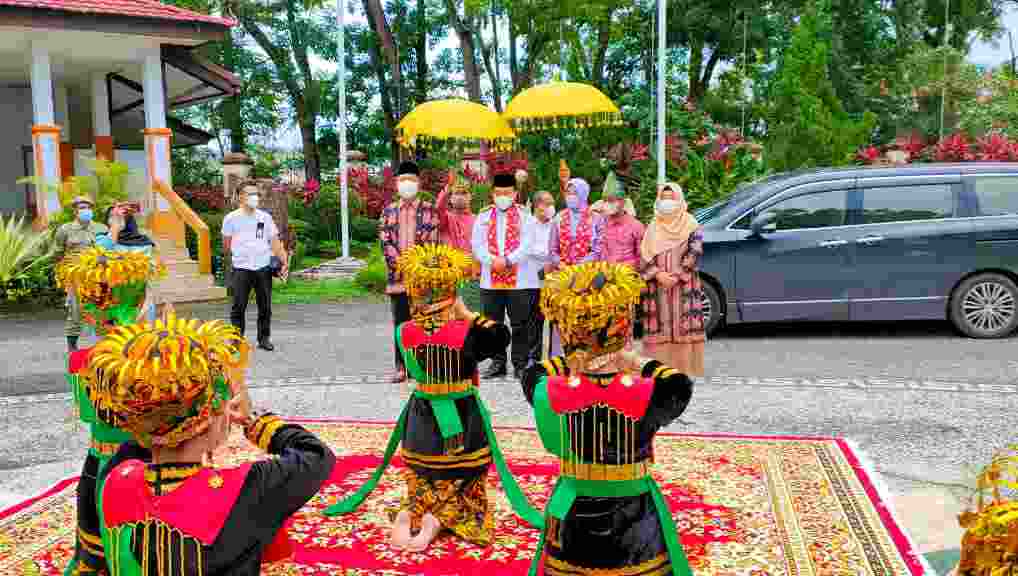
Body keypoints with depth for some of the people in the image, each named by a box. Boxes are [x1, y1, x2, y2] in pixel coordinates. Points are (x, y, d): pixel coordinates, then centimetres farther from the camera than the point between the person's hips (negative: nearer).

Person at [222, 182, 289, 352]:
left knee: (265, 306, 7)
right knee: (239, 307, 0)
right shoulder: (231, 218, 2)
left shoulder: (265, 217, 8)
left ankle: (264, 338, 18)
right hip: (241, 269, -2)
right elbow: (226, 245, 10)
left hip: (264, 268, 2)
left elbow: (275, 242, 6)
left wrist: (284, 261, -3)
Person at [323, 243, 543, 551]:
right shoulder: (465, 333, -19)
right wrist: (468, 314, -1)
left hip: (421, 419, 3)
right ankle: (438, 520, -14)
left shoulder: (405, 332, -11)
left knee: (423, 485, 22)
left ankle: (408, 514, -7)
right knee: (465, 490, 13)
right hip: (463, 420, -3)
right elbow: (502, 336, -4)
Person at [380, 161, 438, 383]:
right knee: (400, 323, 4)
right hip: (397, 276, 2)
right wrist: (399, 265, -9)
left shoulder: (429, 209, 6)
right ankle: (401, 367, 11)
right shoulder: (388, 211, 13)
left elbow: (431, 240, -2)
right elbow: (385, 241, 4)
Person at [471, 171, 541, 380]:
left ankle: (520, 364, 9)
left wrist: (507, 261, -18)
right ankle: (498, 363, 18)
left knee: (520, 324, 0)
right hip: (490, 280, 3)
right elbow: (477, 245, 3)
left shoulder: (524, 216, 4)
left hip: (520, 279, -3)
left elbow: (527, 245, -7)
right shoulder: (483, 216, 12)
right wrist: (492, 261, -14)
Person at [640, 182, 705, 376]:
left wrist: (677, 276, -14)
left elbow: (694, 253, -5)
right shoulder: (653, 227, 11)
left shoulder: (690, 225, 4)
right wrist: (658, 274, -11)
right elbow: (644, 255, 4)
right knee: (660, 325, 0)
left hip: (684, 286, -2)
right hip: (657, 287, 2)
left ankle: (686, 366, 1)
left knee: (684, 325, -5)